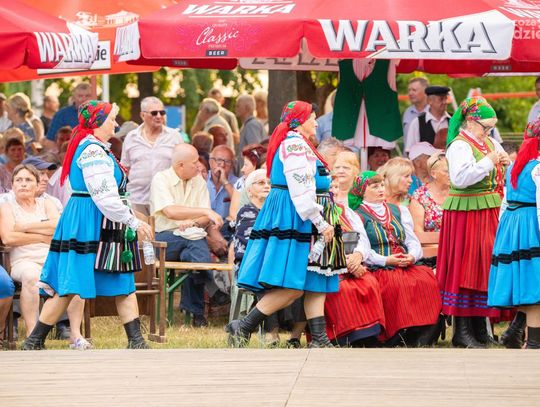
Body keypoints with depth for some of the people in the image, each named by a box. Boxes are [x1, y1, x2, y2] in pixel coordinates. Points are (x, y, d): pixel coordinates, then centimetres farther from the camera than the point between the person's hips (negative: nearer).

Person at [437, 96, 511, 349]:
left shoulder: (489, 143, 16)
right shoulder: (460, 146, -12)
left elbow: (499, 176, 26)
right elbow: (460, 178, -27)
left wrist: (504, 163, 4)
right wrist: (489, 162, -20)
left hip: (488, 214, 9)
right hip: (467, 213, -9)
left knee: (484, 267, 9)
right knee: (466, 267, -7)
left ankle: (480, 328, 15)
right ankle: (462, 331, -5)